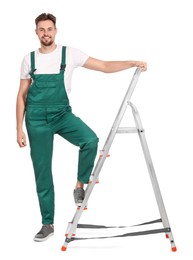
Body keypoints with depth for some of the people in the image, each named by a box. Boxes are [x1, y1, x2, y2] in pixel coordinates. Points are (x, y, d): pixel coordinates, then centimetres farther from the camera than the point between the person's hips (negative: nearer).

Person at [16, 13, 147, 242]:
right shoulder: (29, 59, 3)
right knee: (42, 174, 2)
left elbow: (104, 66, -3)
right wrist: (19, 128, 1)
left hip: (62, 114, -1)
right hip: (37, 119, 1)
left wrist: (132, 63, -17)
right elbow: (21, 96, 7)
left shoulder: (69, 54, -1)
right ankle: (47, 224, 15)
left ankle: (80, 185, -6)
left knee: (90, 140, -30)